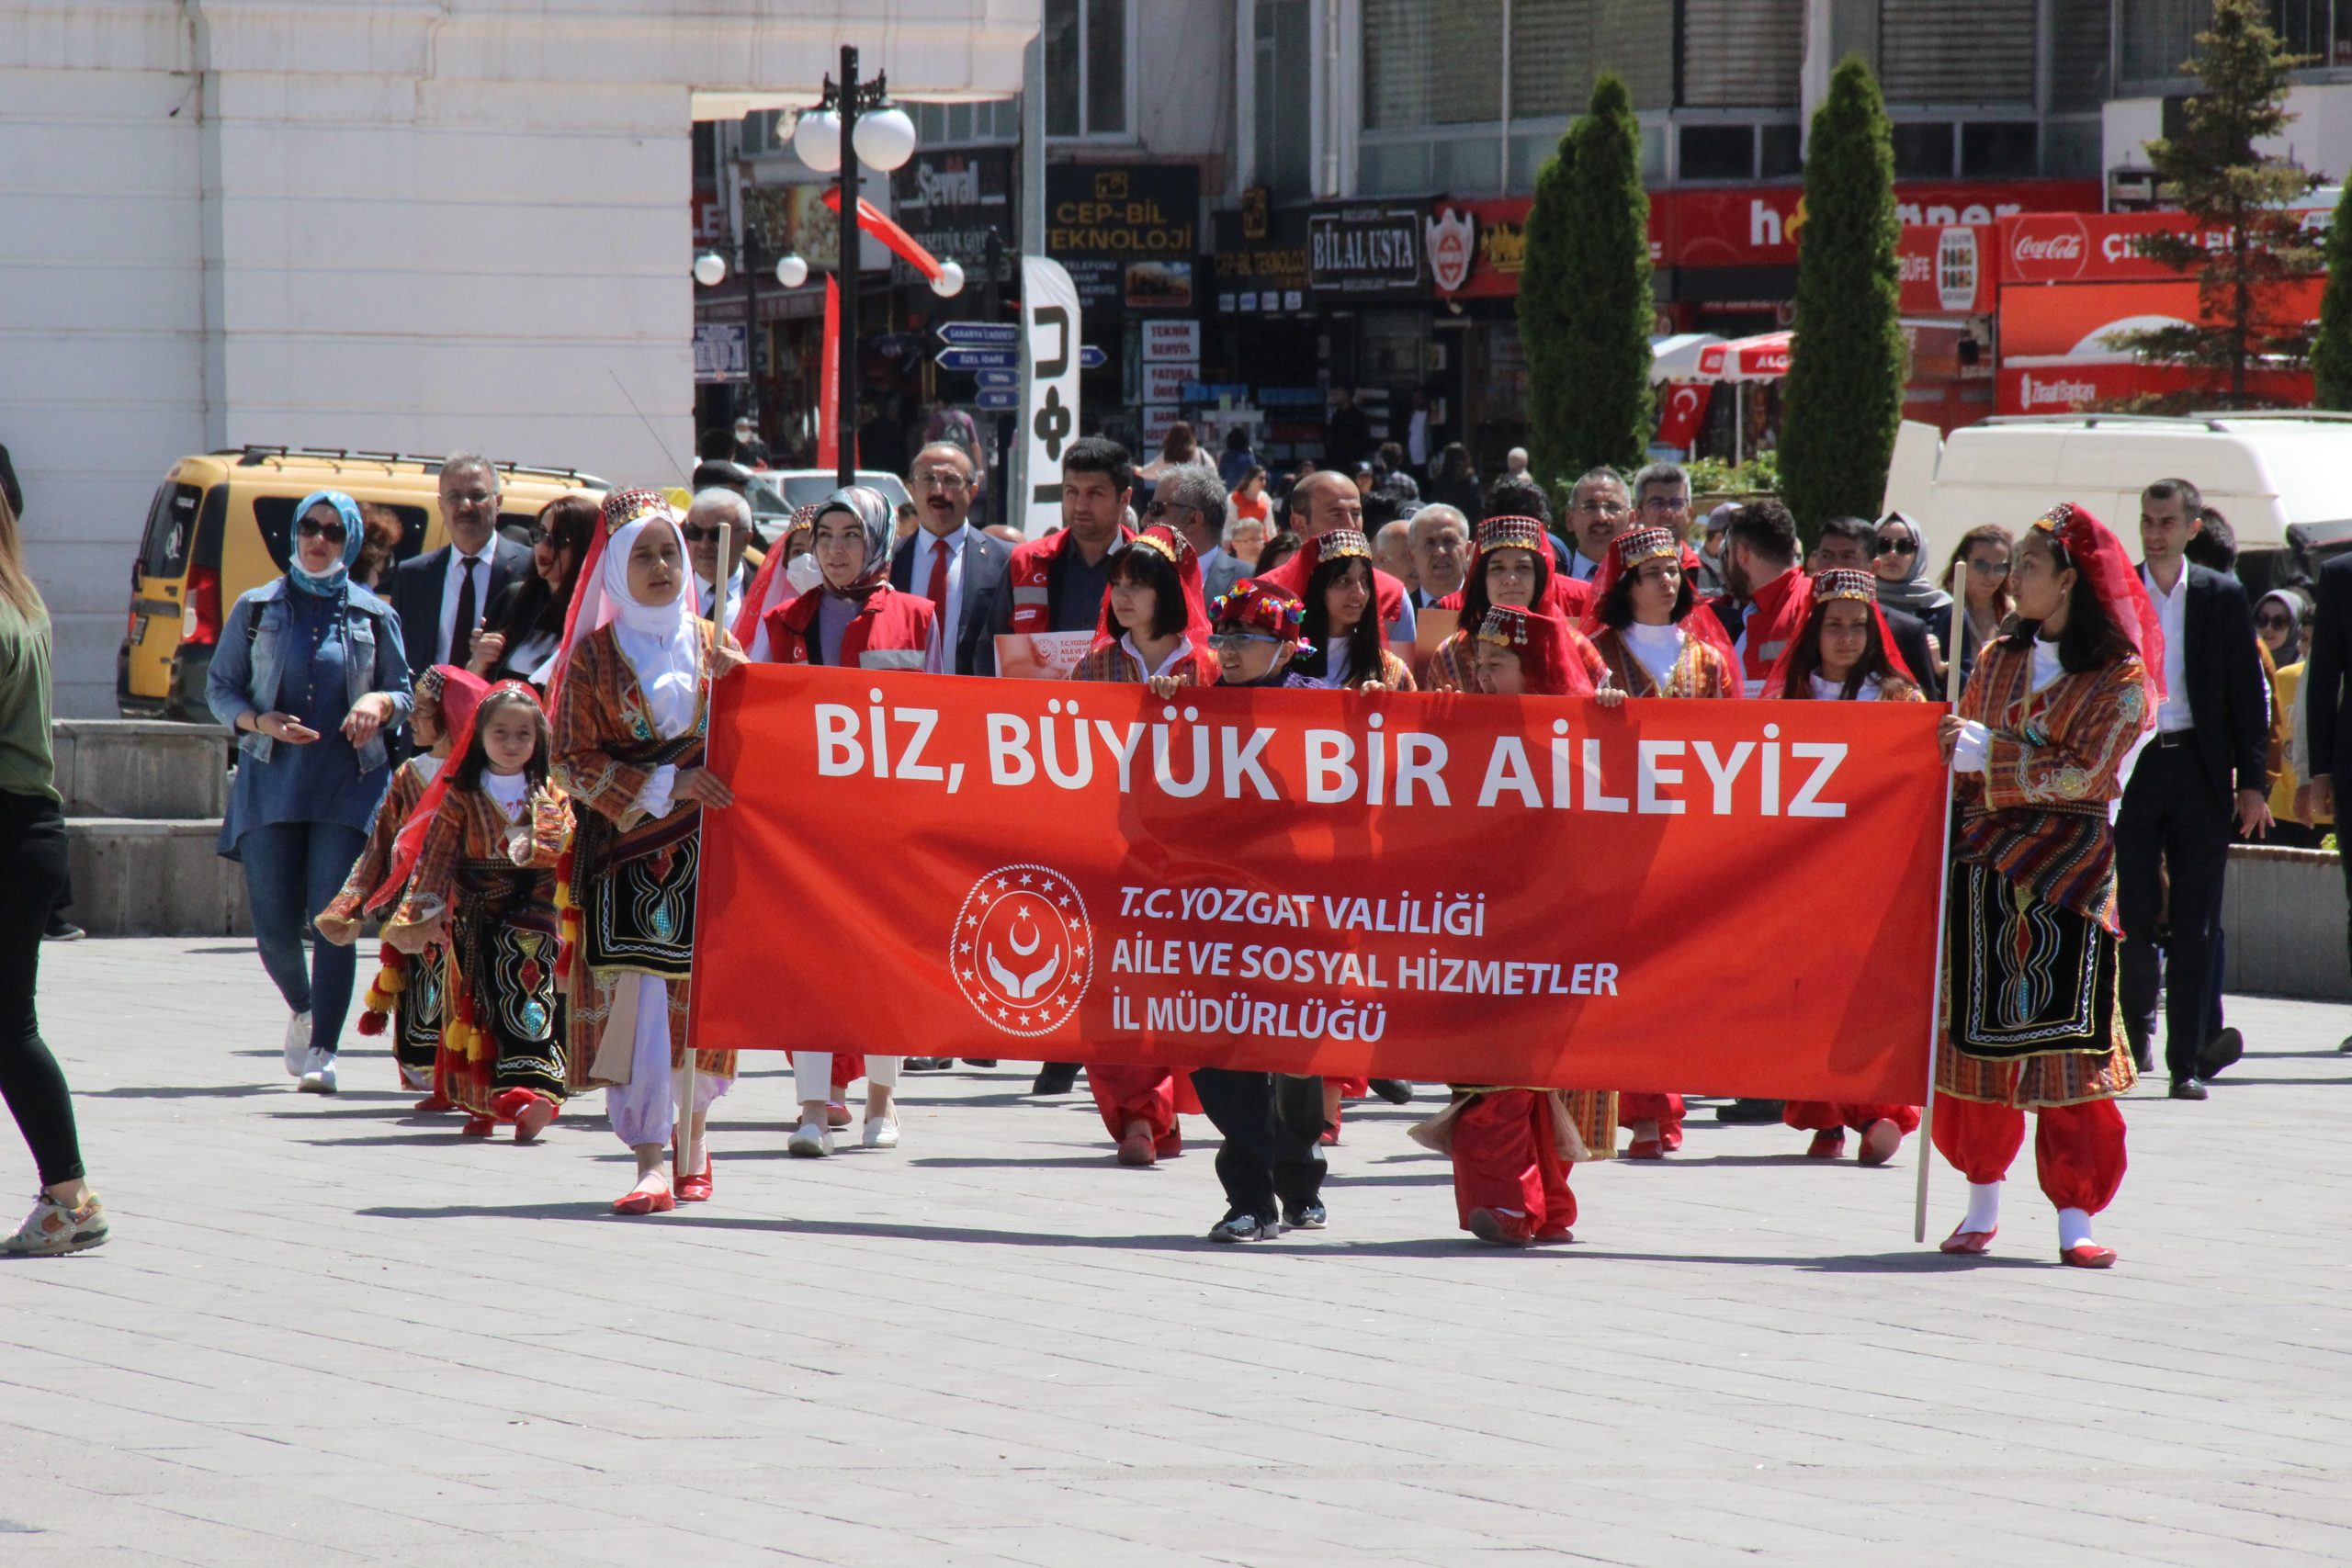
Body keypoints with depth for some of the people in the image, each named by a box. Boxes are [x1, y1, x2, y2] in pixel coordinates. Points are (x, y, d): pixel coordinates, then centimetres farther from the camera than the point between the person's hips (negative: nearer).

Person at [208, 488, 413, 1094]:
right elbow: (219, 688, 9)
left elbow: (406, 695, 13)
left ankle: (322, 1054, -11)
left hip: (348, 786, -1)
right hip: (270, 783, 1)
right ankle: (302, 1009, 32)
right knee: (274, 927, 1)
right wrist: (259, 720, -10)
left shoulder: (374, 616, 8)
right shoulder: (257, 609, 8)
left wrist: (380, 703, -10)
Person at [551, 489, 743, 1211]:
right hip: (624, 851, -2)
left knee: (699, 997, 2)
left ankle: (692, 1140, 21)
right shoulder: (595, 657, 3)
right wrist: (665, 785, -13)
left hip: (705, 851, 2)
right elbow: (574, 762, -2)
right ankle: (650, 1164, -16)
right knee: (636, 991, -13)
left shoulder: (713, 645, 10)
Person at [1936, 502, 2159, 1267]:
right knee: (1974, 1027, 3)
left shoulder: (2120, 679, -4)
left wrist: (1989, 756, -14)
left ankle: (2074, 1217, -5)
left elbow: (2081, 776, -11)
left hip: (2065, 867, -5)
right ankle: (1982, 1203, 14)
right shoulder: (1998, 659, 13)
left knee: (2065, 1037, -7)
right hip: (1984, 861, 5)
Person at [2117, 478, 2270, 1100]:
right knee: (2132, 913, -4)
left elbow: (2248, 694, 5)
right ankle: (2139, 1015, 23)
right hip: (2131, 767, 0)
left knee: (2195, 926, 0)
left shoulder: (2223, 598, 5)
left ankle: (2186, 1063, 3)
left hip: (2198, 769, 0)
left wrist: (2253, 784, 0)